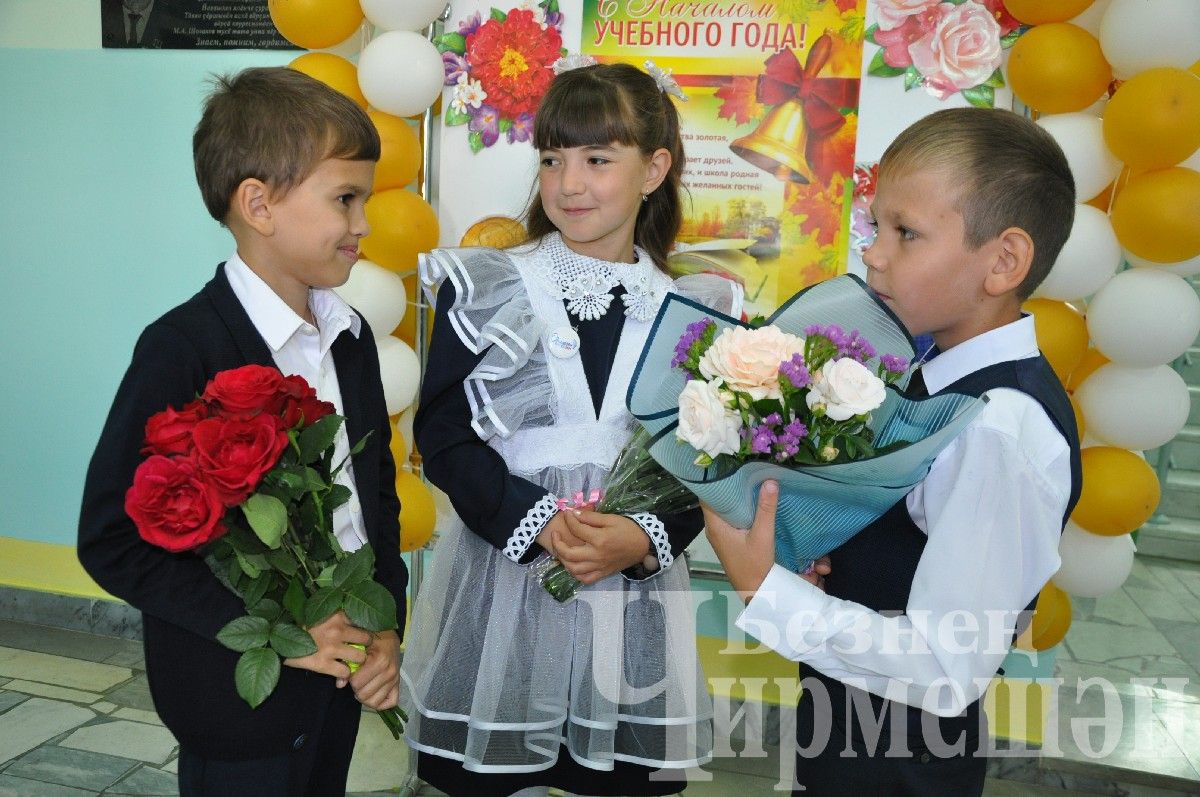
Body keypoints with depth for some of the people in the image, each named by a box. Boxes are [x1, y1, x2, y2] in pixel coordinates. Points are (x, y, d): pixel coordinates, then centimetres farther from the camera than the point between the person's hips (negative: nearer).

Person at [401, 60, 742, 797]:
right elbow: (443, 434, -5)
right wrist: (537, 520, -17)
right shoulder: (485, 288, -1)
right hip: (499, 572, -1)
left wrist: (644, 537, -16)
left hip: (634, 590, 2)